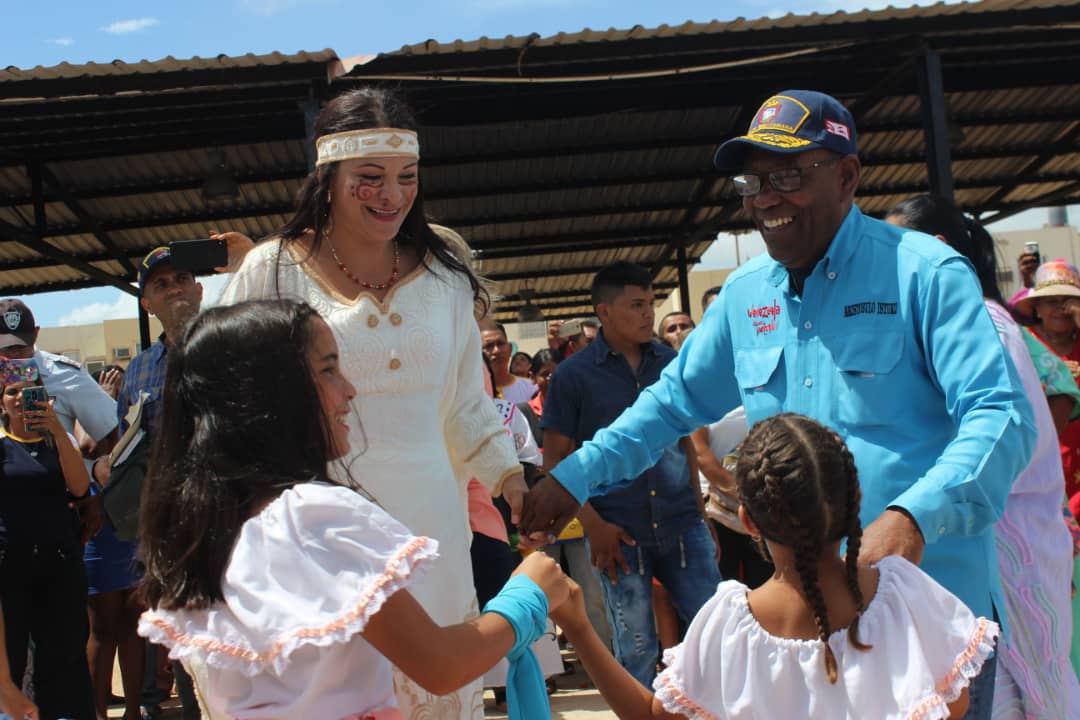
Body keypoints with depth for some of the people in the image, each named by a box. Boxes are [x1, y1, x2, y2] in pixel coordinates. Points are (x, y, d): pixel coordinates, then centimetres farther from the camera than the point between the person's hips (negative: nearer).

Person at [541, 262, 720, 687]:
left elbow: (687, 441, 15)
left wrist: (701, 515, 10)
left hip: (682, 525, 3)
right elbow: (555, 458, -1)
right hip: (620, 535, -3)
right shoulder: (573, 375, -2)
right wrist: (593, 524, -10)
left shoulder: (672, 363, 7)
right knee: (637, 651, 8)